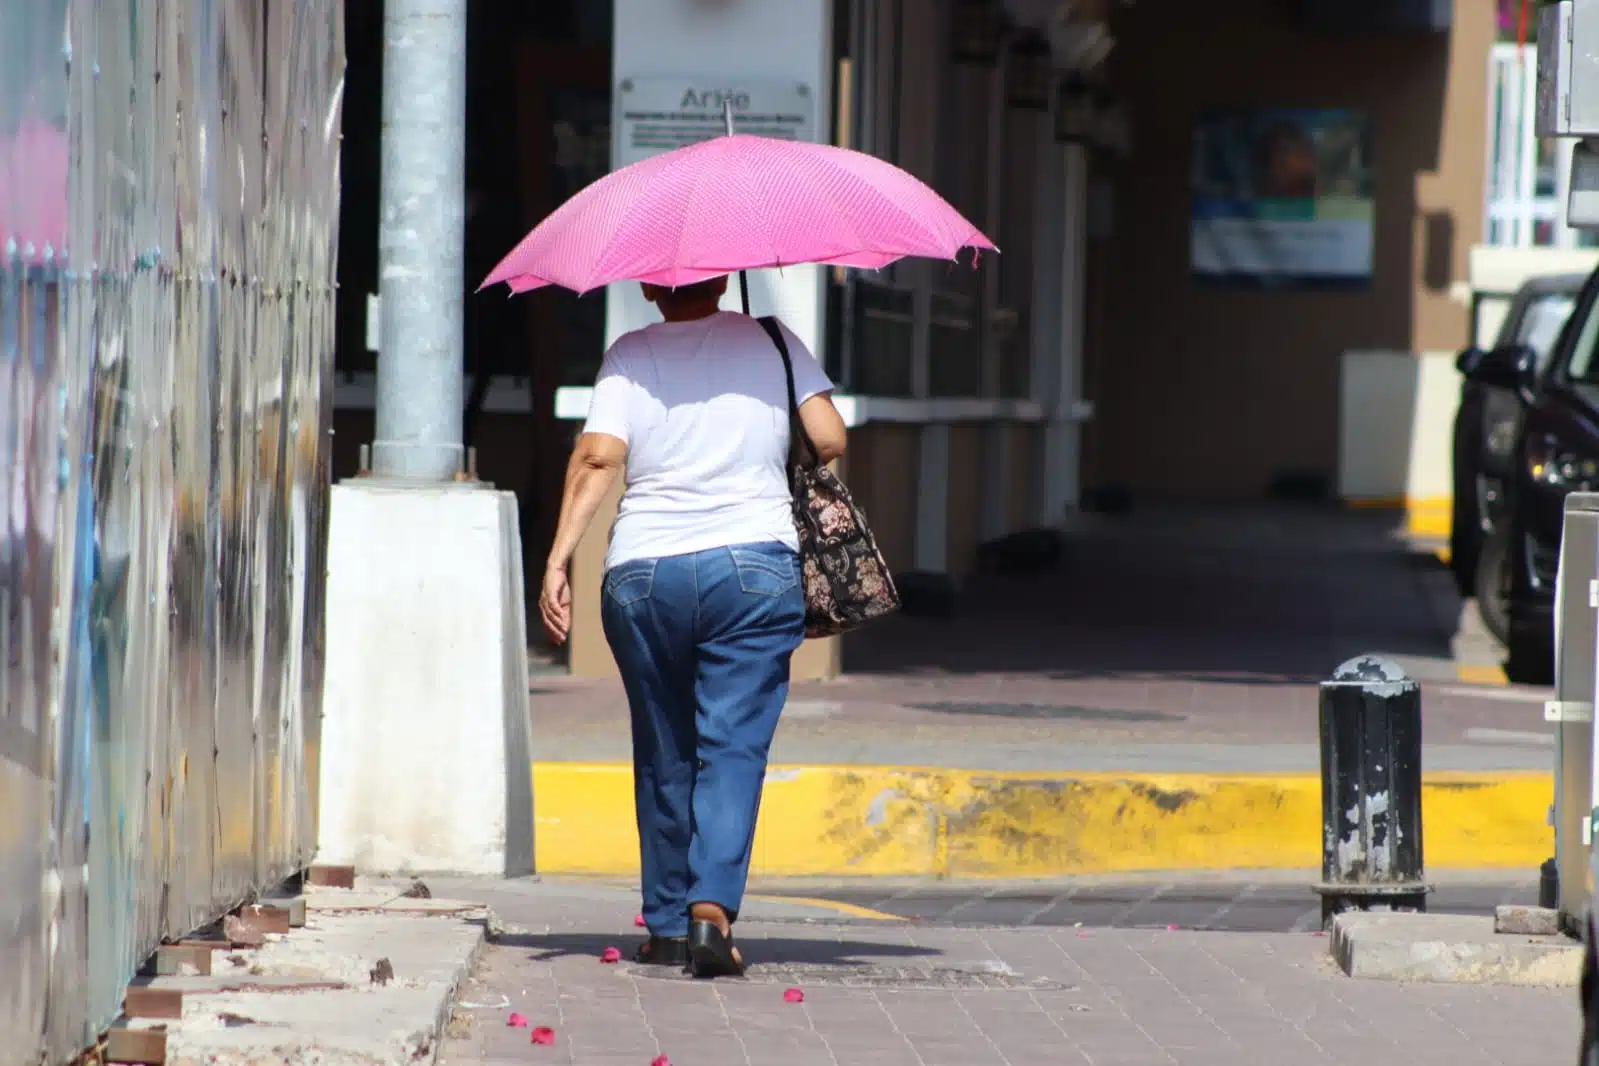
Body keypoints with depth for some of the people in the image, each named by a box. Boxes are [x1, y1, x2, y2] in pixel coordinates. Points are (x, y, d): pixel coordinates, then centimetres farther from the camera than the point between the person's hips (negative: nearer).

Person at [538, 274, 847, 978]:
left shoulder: (631, 355, 4)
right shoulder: (771, 342, 6)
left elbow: (598, 457, -8)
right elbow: (830, 439, -1)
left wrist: (557, 561, -10)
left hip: (643, 574, 1)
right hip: (753, 566, -1)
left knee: (664, 755, 12)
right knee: (734, 746, -2)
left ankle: (667, 927, 18)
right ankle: (713, 907, -21)